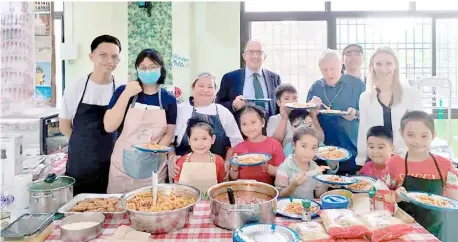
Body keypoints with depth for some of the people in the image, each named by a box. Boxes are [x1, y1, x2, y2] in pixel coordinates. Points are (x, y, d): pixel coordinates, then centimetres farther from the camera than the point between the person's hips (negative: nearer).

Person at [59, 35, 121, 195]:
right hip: (79, 165, 1)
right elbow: (64, 126, 6)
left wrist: (107, 145, -2)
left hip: (112, 166, 0)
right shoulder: (75, 89, -3)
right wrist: (86, 145, 0)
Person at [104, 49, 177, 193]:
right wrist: (126, 94, -16)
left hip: (154, 168, 1)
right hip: (123, 165, 0)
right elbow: (109, 127, -11)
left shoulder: (169, 99, -1)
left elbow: (168, 134, 3)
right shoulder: (124, 91, -3)